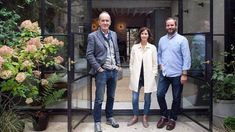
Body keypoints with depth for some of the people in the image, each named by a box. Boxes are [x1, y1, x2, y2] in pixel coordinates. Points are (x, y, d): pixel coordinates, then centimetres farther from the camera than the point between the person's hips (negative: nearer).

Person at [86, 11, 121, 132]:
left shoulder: (114, 34, 10)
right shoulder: (93, 36, -7)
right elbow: (89, 55, -9)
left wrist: (118, 65, 8)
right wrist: (98, 68, -14)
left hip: (114, 71, 6)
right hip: (102, 72, -5)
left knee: (111, 97, 16)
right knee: (99, 99, 1)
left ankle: (109, 118, 31)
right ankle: (97, 122, 16)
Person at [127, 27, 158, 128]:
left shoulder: (152, 48, 0)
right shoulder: (134, 47, 3)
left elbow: (155, 63, 2)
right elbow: (131, 62, 7)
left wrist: (153, 76, -2)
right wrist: (132, 75, 3)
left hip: (148, 77, -1)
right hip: (136, 77, 1)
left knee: (147, 98, 8)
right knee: (134, 98, 4)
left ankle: (145, 117, 25)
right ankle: (135, 117, 23)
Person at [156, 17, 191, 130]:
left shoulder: (182, 40, -8)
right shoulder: (162, 40, 9)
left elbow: (186, 57, -11)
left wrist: (184, 74, -14)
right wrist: (160, 64, 2)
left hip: (177, 74, -4)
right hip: (164, 73, 4)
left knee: (176, 98, 8)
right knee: (160, 94, 2)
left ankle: (172, 119, 25)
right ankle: (164, 116, 23)